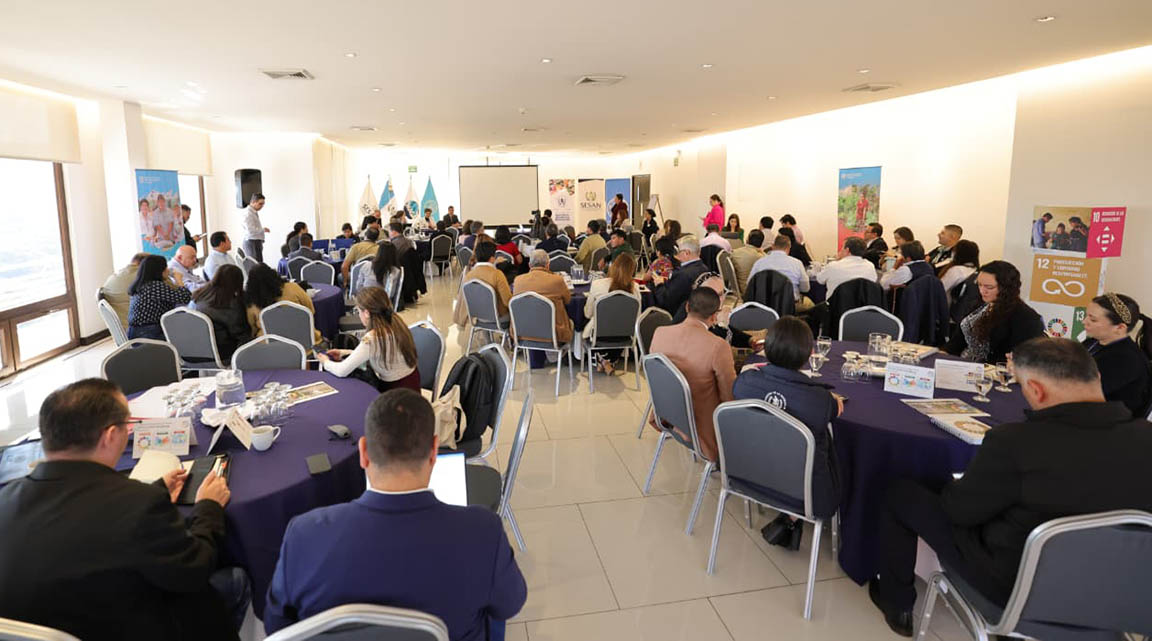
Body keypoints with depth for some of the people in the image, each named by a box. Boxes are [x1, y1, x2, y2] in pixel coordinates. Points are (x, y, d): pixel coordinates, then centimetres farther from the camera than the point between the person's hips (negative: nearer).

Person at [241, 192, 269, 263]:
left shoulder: (255, 213, 16)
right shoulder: (248, 213, -13)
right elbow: (250, 230, -21)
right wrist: (263, 229, -10)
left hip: (257, 242, 9)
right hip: (251, 242, -9)